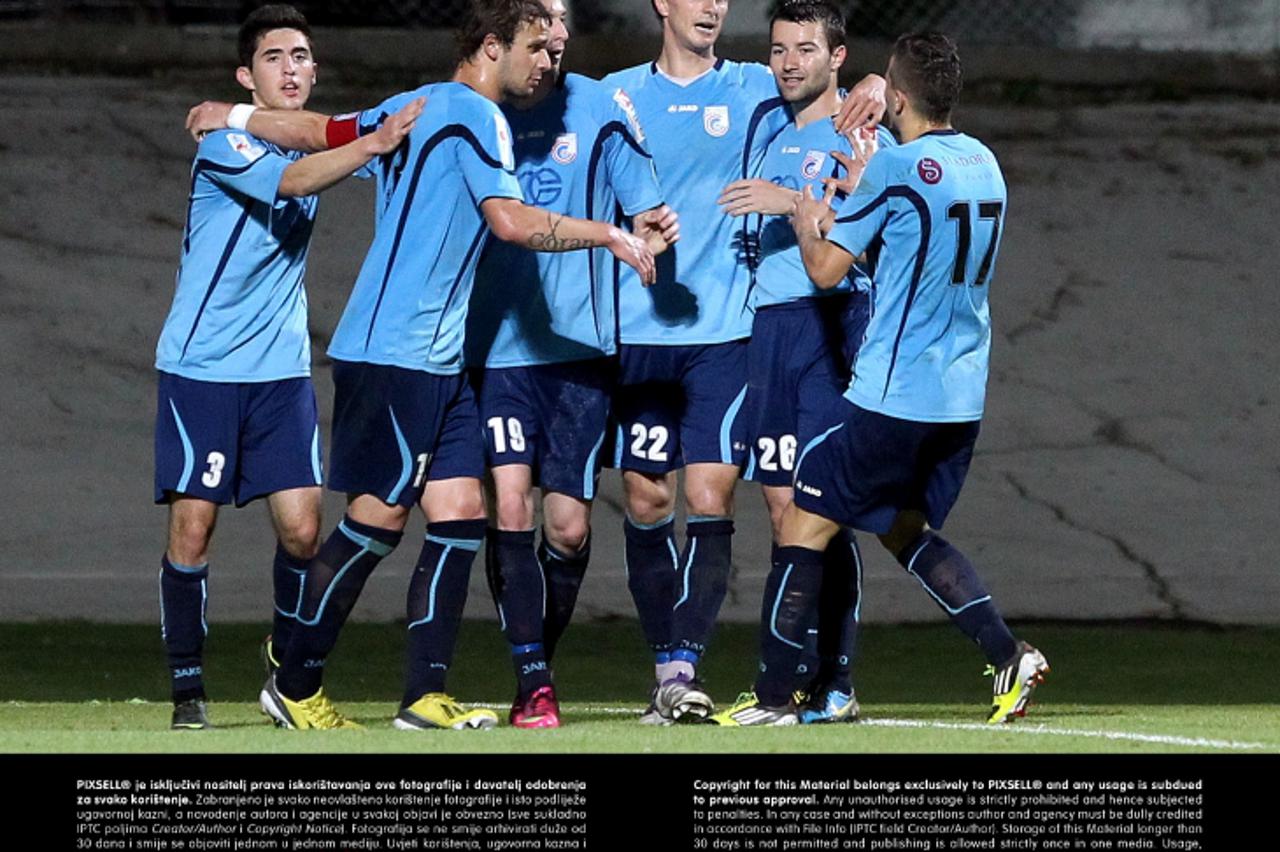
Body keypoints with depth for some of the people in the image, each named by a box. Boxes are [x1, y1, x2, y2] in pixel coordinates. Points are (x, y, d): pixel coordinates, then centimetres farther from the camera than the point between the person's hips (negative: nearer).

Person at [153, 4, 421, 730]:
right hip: (202, 366, -5)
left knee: (302, 528, -4)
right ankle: (188, 688, 6)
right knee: (193, 528, -4)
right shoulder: (224, 145, -11)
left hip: (282, 370, 5)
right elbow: (291, 180, -28)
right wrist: (377, 144, -41)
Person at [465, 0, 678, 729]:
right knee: (510, 506, -14)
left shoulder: (600, 107, 2)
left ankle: (542, 662, 23)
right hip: (495, 347, 0)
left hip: (580, 347, 0)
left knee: (568, 526, 2)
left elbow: (643, 205, 1)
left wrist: (654, 223, -21)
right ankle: (533, 684, -12)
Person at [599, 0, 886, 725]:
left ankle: (684, 667, -10)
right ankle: (668, 665, 13)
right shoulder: (618, 95, 9)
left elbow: (835, 97, 18)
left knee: (710, 500, -10)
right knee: (647, 503, 2)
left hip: (725, 331, -1)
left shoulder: (757, 92, 7)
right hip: (639, 332, 1)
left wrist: (875, 88, -5)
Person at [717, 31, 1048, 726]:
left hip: (893, 394, -8)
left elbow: (827, 269, -7)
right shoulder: (984, 163, 9)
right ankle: (1009, 656, 6)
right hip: (963, 396, 8)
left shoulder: (896, 168, -13)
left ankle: (773, 696, 0)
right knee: (907, 529, 21)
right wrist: (853, 189, 25)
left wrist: (804, 220, 12)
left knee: (804, 522, 1)